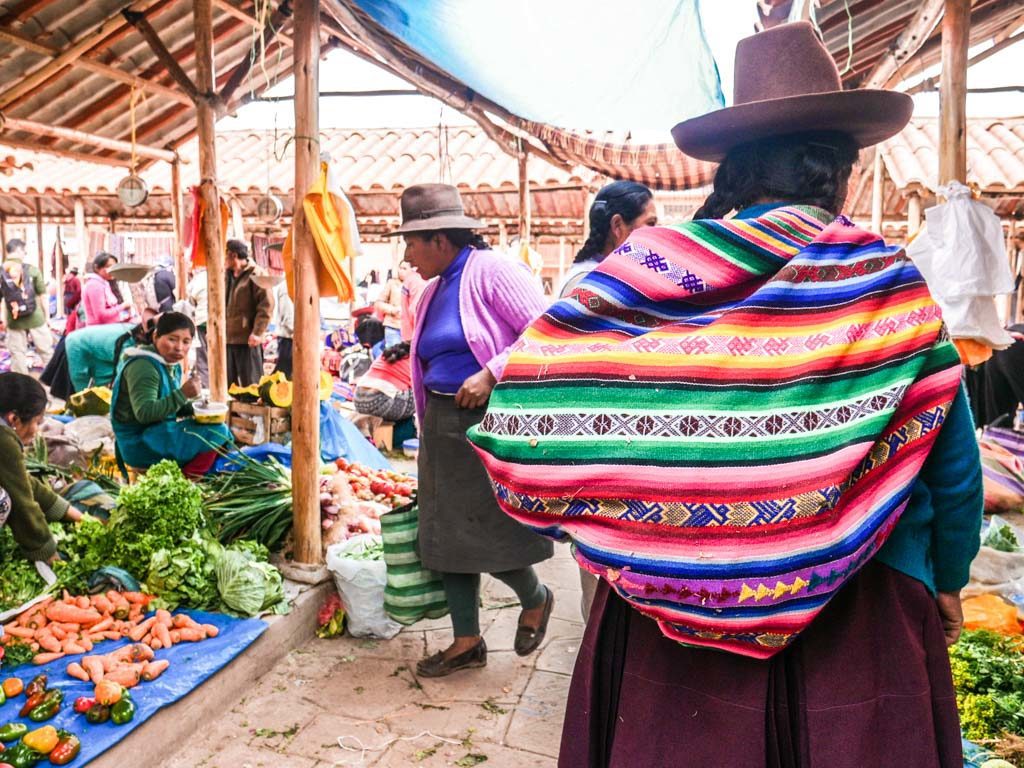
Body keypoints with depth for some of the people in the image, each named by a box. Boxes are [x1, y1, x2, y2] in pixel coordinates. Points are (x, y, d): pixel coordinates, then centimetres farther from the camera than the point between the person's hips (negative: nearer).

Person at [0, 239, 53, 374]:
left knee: (17, 354, 9)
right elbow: (42, 295, -1)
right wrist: (46, 315, 9)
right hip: (35, 318, -2)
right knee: (46, 350, 9)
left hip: (14, 321, 2)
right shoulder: (32, 270, -5)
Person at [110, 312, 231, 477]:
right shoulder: (143, 366, -19)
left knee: (221, 429, 10)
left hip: (161, 434, 9)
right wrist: (182, 395, -34)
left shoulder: (173, 366, 9)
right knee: (214, 433, -18)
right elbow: (144, 413, -27)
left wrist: (192, 408, -2)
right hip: (139, 443, -9)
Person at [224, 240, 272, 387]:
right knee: (228, 384, 12)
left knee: (251, 385, -3)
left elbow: (266, 305, -14)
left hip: (247, 340, -8)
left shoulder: (255, 275, -8)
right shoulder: (227, 276, 16)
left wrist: (257, 332, -19)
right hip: (227, 339, 8)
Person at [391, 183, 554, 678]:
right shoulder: (433, 293, 16)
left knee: (492, 534, -3)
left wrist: (491, 374, -24)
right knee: (448, 534, 10)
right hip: (444, 426, 9)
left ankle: (535, 599, 29)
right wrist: (428, 428, 22)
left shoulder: (491, 271, -10)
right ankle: (467, 642, 24)